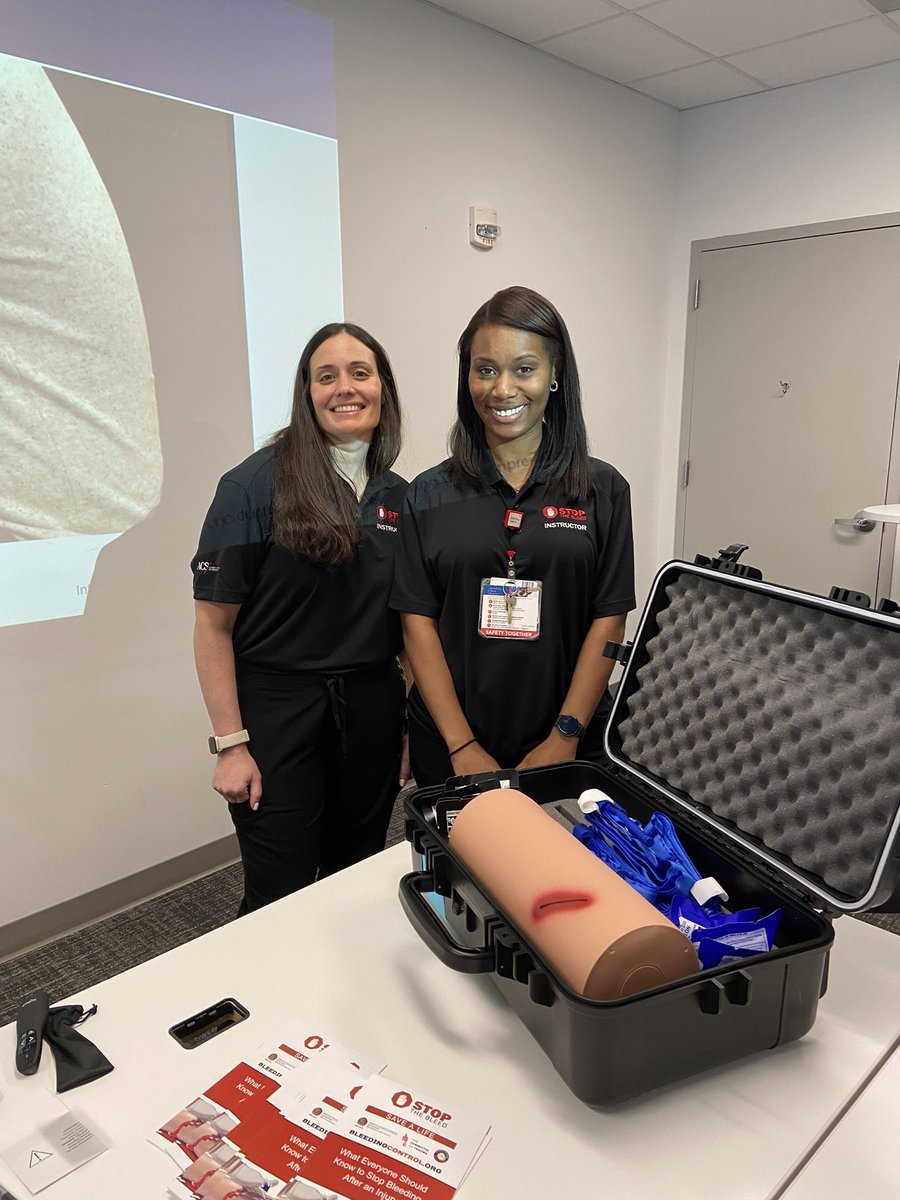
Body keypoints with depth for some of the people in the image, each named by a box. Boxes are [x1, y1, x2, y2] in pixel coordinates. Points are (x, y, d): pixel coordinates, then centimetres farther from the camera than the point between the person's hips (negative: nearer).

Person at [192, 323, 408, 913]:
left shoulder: (399, 496, 6)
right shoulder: (256, 484, -9)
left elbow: (407, 623, 11)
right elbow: (213, 623, -9)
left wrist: (412, 729, 9)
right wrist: (230, 744, -12)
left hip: (372, 707, 5)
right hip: (278, 705, -4)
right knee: (281, 897, 4)